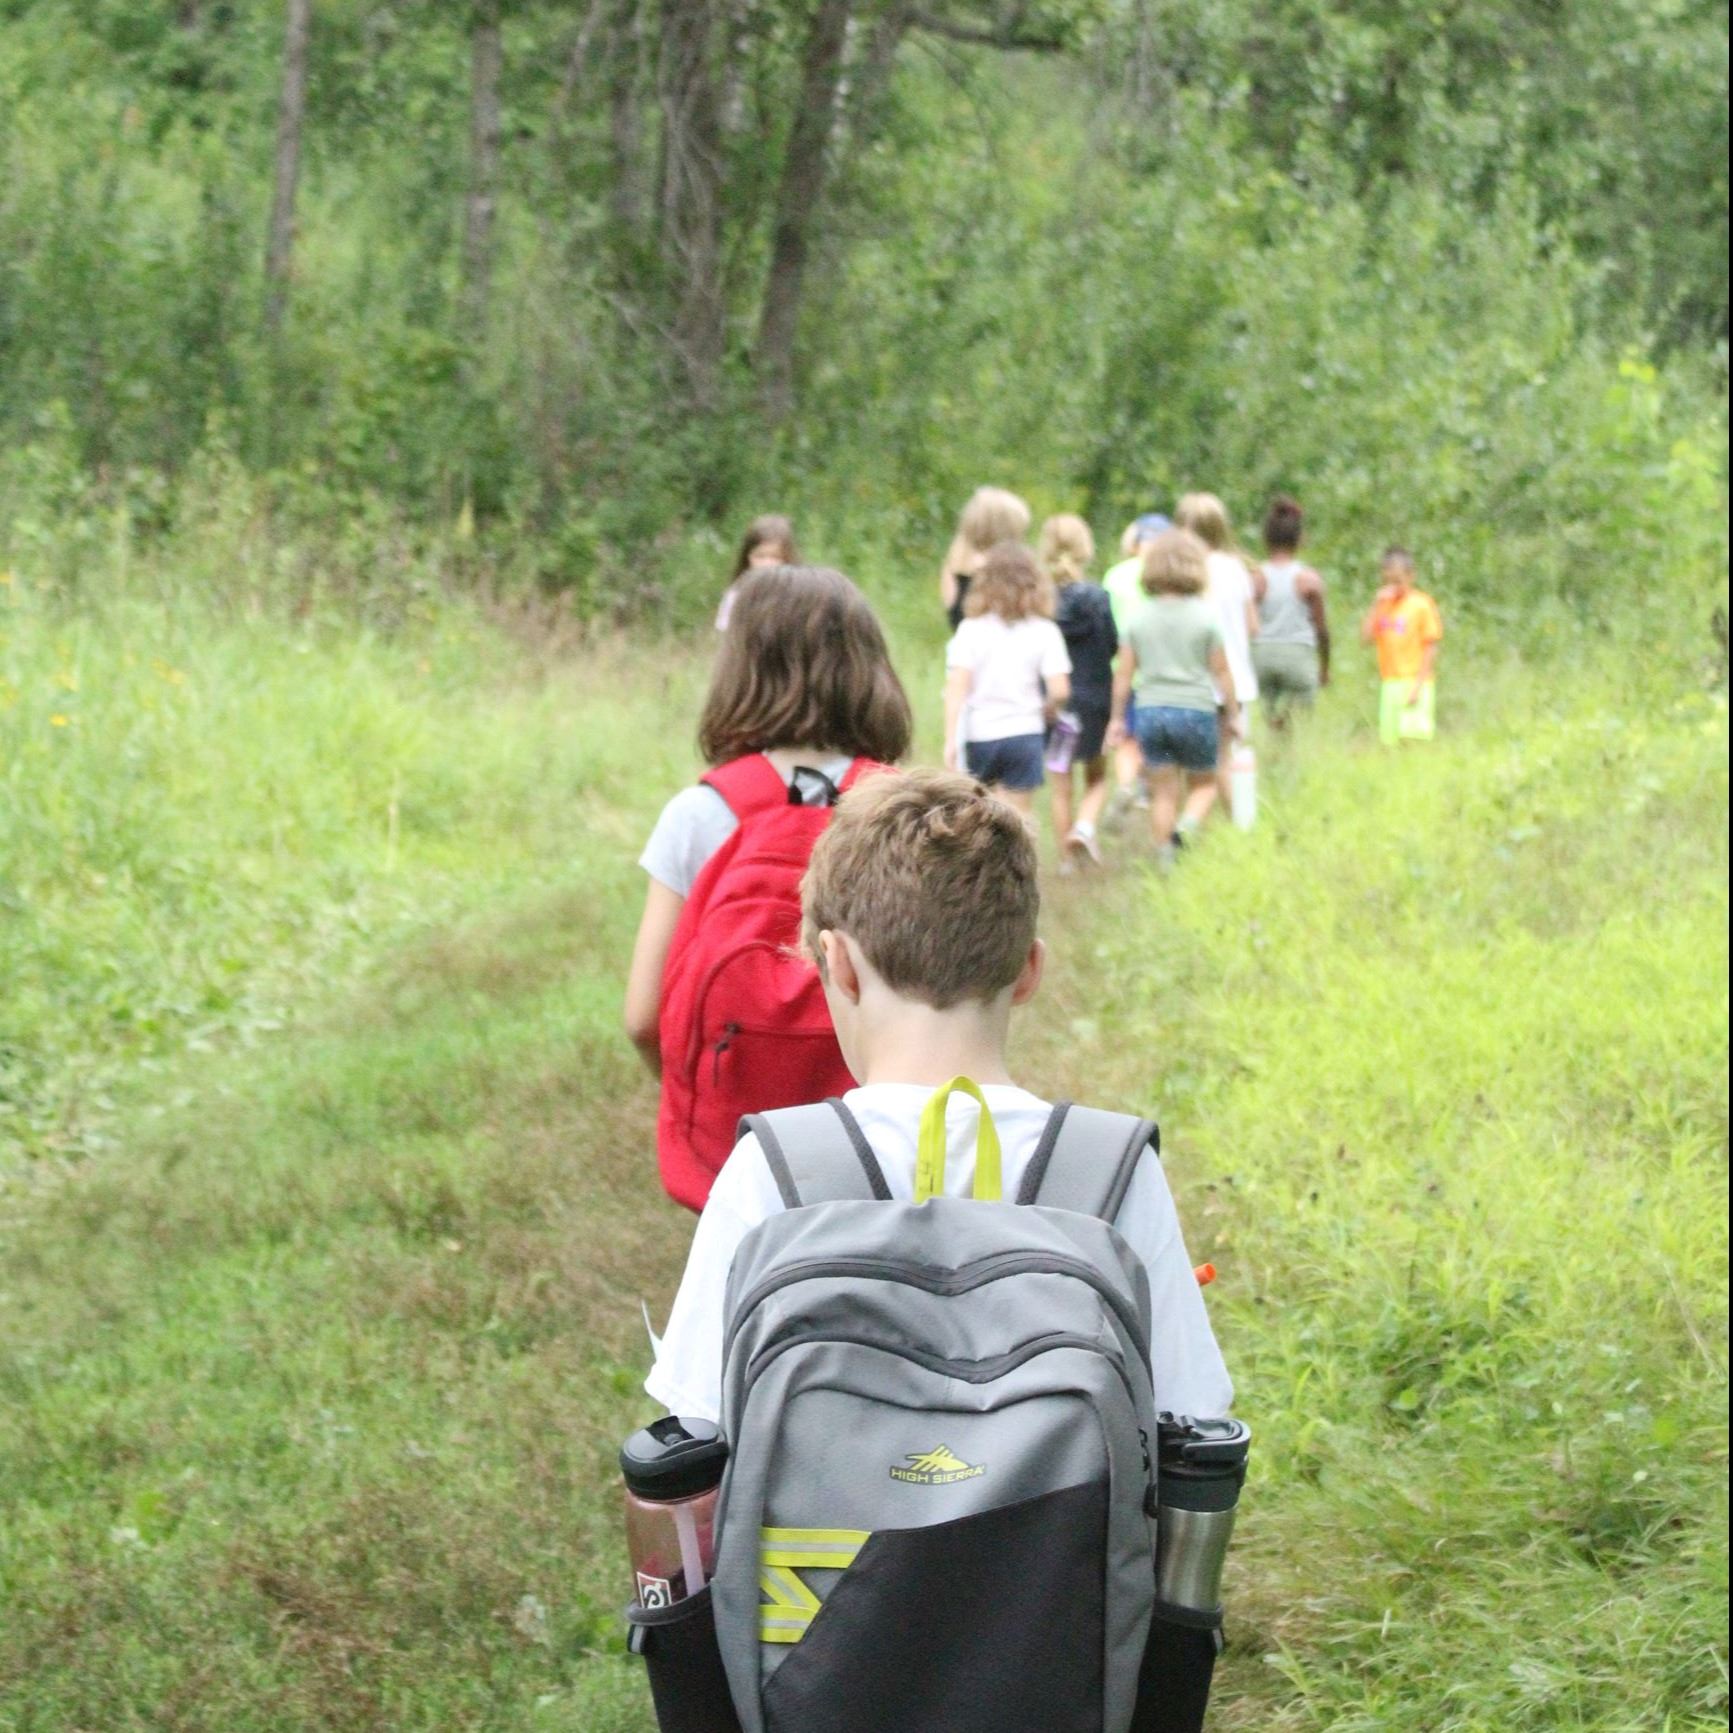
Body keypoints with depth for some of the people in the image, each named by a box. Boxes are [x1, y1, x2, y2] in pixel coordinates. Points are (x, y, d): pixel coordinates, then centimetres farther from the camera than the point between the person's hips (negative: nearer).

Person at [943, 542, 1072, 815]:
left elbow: (957, 688, -10)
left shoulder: (971, 629, -2)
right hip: (1024, 733, -1)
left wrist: (950, 740, -12)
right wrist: (1049, 709, 12)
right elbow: (1060, 690, -9)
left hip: (978, 735, 1)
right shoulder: (1044, 631, -3)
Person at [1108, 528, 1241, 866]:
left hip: (1150, 711, 2)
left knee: (1164, 791, 10)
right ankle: (1187, 827, -14)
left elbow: (1123, 673, 3)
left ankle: (1166, 858, 7)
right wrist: (1234, 714, 8)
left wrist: (1117, 717, 13)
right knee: (1204, 784, 13)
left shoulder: (1140, 616, 1)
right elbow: (1221, 671, -3)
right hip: (1196, 711, -2)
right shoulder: (1206, 615, -7)